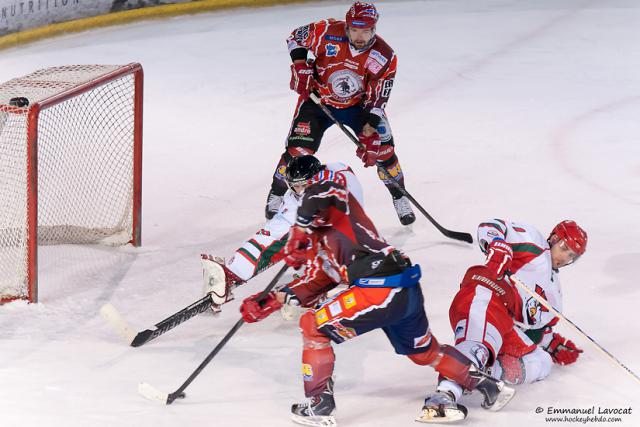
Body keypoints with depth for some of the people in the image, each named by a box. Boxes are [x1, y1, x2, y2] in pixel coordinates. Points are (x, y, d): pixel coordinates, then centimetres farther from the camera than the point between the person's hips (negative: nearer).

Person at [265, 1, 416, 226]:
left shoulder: (385, 57, -21)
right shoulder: (327, 33, -26)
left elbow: (377, 99, -18)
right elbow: (296, 37, -7)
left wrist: (370, 128, -27)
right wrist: (300, 66, -17)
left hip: (358, 104, 1)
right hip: (318, 99, -1)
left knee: (382, 148, -10)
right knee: (298, 149, -12)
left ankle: (400, 198, 11)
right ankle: (276, 195, 9)